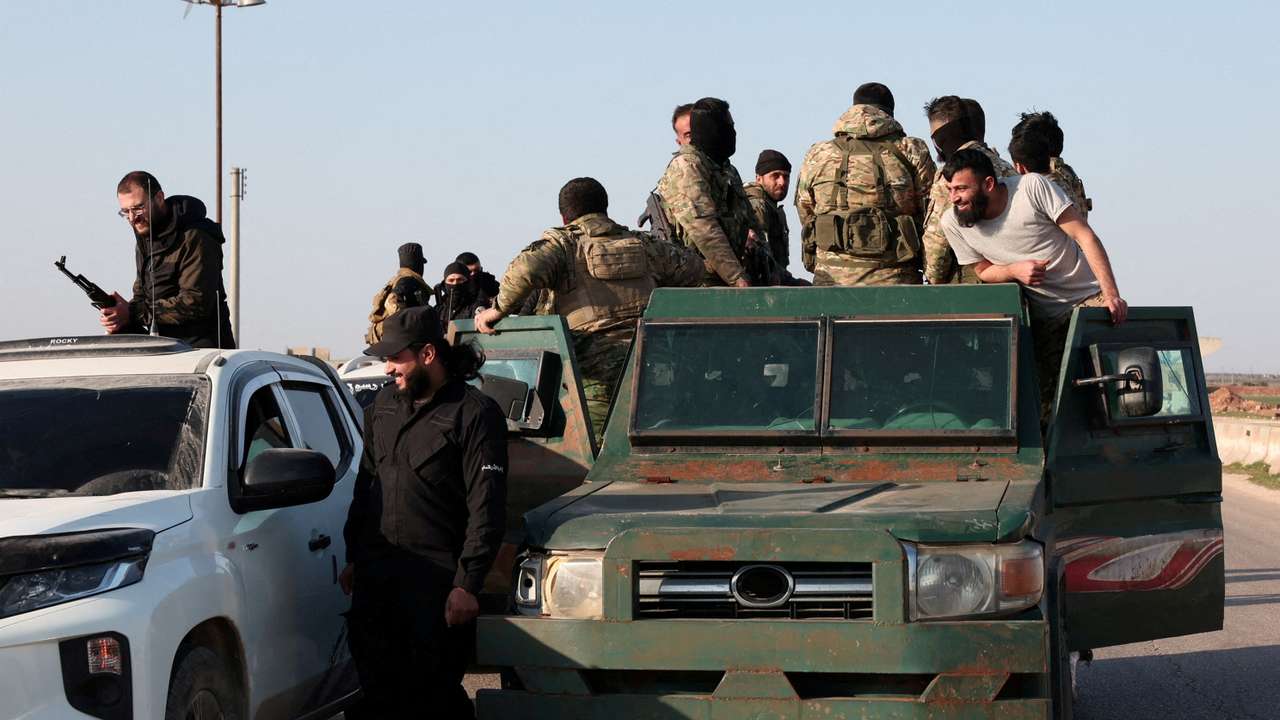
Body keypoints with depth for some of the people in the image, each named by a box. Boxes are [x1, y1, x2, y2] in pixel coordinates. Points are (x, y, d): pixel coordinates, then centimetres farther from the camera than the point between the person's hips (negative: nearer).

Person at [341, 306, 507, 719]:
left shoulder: (475, 414, -9)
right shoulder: (385, 404, 14)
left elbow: (487, 510, -12)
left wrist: (467, 584, -17)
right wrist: (353, 558, 18)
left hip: (435, 582, -6)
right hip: (375, 574, 7)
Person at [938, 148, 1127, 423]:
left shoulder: (1032, 186, -17)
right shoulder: (953, 222, -7)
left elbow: (1086, 237, -15)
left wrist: (1111, 294, -25)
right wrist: (1014, 270, -17)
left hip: (1089, 297, -3)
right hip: (1043, 316, 3)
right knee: (1044, 397, -9)